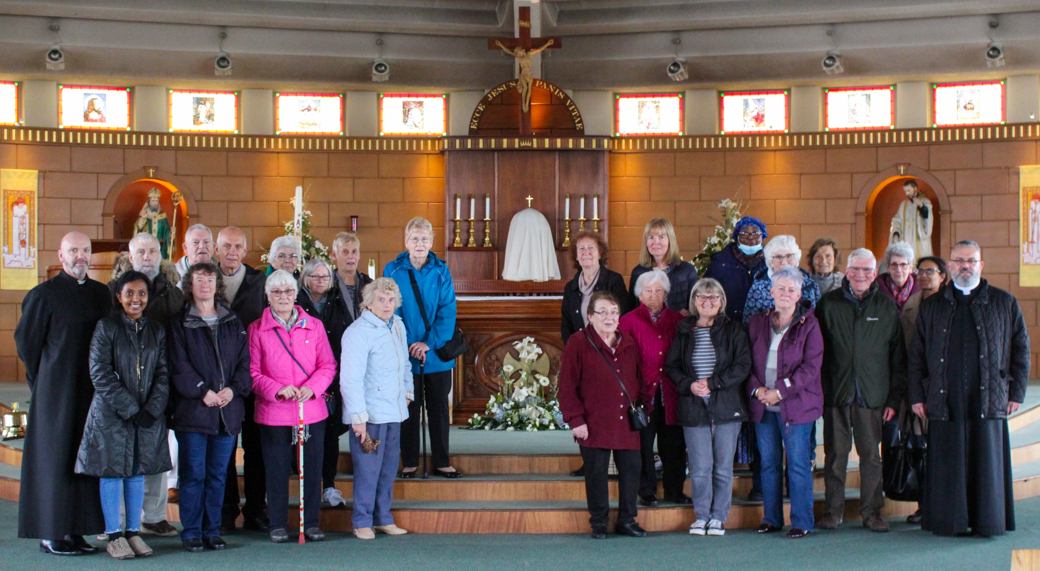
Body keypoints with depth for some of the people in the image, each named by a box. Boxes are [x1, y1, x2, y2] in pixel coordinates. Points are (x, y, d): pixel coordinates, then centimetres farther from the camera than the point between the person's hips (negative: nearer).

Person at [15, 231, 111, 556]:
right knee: (55, 458, -1)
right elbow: (26, 341, -4)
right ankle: (50, 535, 6)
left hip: (92, 390, 6)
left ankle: (74, 531, 15)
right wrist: (44, 380, 0)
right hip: (57, 392, -6)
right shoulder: (44, 294, -7)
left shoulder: (101, 293, 10)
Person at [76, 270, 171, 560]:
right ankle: (113, 535, 8)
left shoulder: (157, 331, 9)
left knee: (138, 470, 8)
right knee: (112, 470, 0)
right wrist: (129, 408, -14)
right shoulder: (106, 327, -3)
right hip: (111, 414, -3)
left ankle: (133, 531, 16)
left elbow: (163, 373, 7)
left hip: (148, 414, 4)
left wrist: (153, 409, -8)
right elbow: (100, 374, -9)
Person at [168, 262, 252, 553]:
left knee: (218, 474, 7)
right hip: (192, 410, -3)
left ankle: (212, 531, 15)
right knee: (193, 474, -2)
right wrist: (202, 391, -15)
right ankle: (191, 533, 6)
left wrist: (233, 389, -8)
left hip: (228, 409, 3)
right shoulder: (179, 324, 4)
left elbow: (245, 362, 8)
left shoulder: (233, 323, 14)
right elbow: (178, 366, -5)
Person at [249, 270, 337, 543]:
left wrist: (311, 387, -11)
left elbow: (328, 365, 7)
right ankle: (278, 524, 16)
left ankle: (311, 523, 16)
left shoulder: (314, 326, 8)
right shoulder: (257, 329, 3)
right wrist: (277, 389, -14)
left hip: (312, 409, 2)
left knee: (312, 467, 4)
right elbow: (252, 372, 2)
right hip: (274, 413, -1)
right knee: (277, 469, 3)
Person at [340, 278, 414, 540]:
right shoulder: (358, 332, -13)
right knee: (368, 468, -4)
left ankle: (383, 518, 23)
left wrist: (408, 391, 24)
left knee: (389, 466, 11)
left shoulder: (398, 325, 11)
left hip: (394, 411, 7)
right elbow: (351, 378, -16)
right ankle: (362, 522, 8)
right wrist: (358, 417, -19)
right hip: (369, 414, -7)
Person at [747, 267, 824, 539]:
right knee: (768, 462, 9)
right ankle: (771, 518, 18)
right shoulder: (757, 323, 10)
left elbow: (811, 366, -8)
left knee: (798, 463, -2)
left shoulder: (808, 324, -1)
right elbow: (747, 361, 10)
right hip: (763, 405, 4)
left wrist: (780, 391, -14)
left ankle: (802, 521, 5)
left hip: (795, 403, -4)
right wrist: (756, 388, -8)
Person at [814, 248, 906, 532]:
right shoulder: (828, 304, 4)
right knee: (835, 453, 4)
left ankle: (872, 511, 13)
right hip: (835, 392, 0)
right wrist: (818, 391, -1)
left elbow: (898, 357, 7)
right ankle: (833, 509, 14)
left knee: (872, 455, 3)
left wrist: (894, 398, 2)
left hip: (872, 395, 0)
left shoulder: (887, 307, 6)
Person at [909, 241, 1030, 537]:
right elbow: (917, 354, 11)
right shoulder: (932, 306, 12)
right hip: (945, 401, 1)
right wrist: (917, 396, 4)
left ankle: (987, 521, 11)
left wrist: (1016, 391, 2)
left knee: (987, 464, 1)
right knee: (948, 467, 1)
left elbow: (1021, 347, 9)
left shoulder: (1004, 302, 9)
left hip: (988, 400, -1)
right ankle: (947, 521, 9)